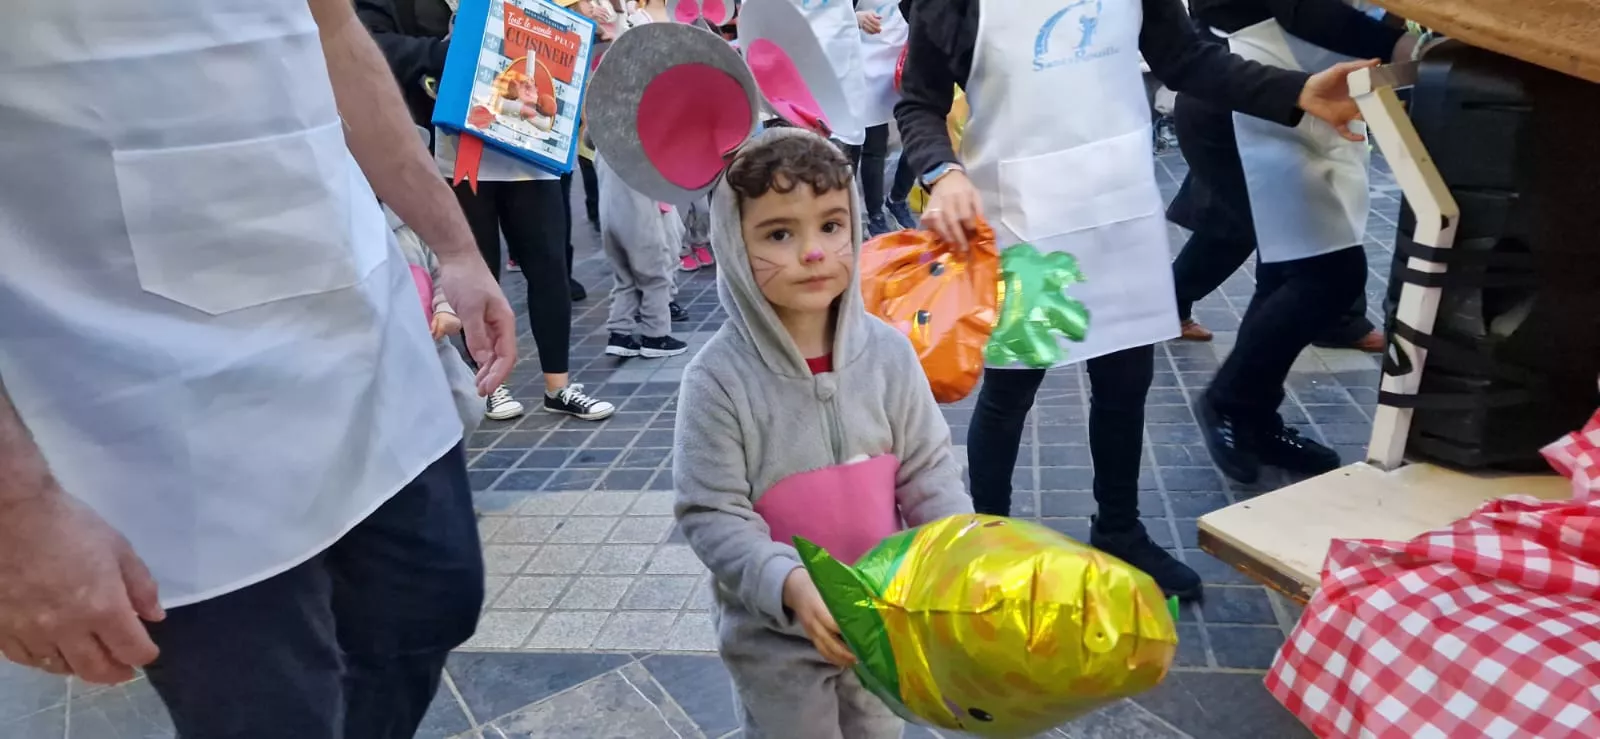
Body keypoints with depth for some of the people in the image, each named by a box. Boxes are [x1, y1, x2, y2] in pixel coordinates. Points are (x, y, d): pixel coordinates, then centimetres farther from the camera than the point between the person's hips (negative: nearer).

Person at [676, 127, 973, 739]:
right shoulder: (719, 378, -19)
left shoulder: (888, 352, -10)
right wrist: (791, 586, -31)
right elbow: (711, 515, -18)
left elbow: (930, 472, -3)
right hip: (774, 636, -3)